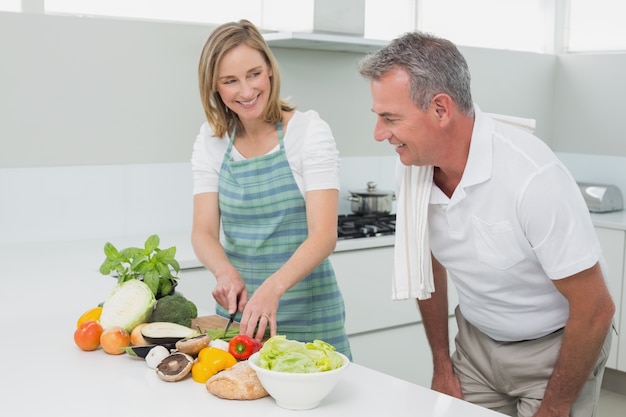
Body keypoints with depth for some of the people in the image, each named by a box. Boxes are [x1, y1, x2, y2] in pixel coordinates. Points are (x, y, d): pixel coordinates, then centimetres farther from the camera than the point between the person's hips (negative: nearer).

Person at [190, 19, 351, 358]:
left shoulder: (309, 131, -11)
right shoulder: (212, 140, 1)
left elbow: (324, 235, -19)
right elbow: (203, 232, -4)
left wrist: (273, 287, -36)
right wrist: (225, 271, -25)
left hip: (305, 310, -3)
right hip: (238, 305, 3)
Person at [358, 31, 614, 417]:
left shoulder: (531, 176, -31)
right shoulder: (413, 170, -13)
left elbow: (596, 308, -23)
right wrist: (442, 366, 9)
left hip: (554, 346, -4)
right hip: (476, 340, 5)